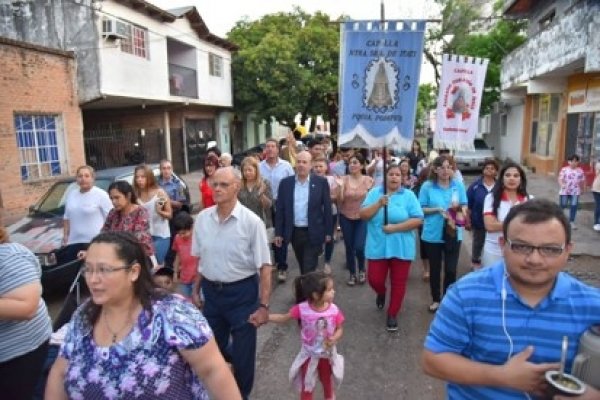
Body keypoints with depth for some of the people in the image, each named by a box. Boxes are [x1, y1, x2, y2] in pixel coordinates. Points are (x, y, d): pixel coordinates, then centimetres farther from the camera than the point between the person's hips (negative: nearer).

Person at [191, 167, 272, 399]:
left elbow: (264, 266, -15)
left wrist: (263, 305, -18)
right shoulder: (202, 218, -3)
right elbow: (200, 259, 9)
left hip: (242, 292, -4)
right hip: (211, 291, 5)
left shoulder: (251, 221, -17)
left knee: (242, 353, 10)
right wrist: (195, 290, 12)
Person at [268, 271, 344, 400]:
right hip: (309, 354, -1)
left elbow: (340, 329, -9)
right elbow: (284, 318, -14)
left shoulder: (334, 310, -22)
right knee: (306, 386, 16)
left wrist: (334, 339, -30)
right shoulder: (302, 308, -26)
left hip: (328, 354, 1)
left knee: (327, 381, 26)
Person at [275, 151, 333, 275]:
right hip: (294, 233, 3)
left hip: (313, 233, -3)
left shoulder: (321, 182, -4)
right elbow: (280, 209, 3)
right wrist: (278, 232, 0)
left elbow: (327, 207, -2)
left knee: (309, 270, -3)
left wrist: (328, 232, -2)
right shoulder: (285, 183, 1)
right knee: (303, 268, 17)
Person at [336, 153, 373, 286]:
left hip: (362, 218, -1)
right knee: (349, 248, 9)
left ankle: (362, 270, 19)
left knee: (359, 247, -12)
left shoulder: (368, 180, -6)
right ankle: (352, 274, 29)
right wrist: (340, 186, -21)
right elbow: (340, 201, -10)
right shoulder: (344, 179, -7)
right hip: (346, 218, 1)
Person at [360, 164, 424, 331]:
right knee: (375, 280, 5)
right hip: (378, 247, 1)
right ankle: (381, 293, 41)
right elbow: (363, 215, -6)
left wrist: (395, 228, -17)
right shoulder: (374, 192, 3)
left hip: (401, 248, -1)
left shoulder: (409, 195, -1)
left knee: (398, 283, 7)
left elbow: (418, 220, -8)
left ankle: (392, 315, 25)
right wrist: (379, 204, -20)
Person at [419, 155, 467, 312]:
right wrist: (438, 209, -18)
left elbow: (465, 207, 4)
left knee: (451, 270, 3)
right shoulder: (427, 186, -6)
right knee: (435, 269, 12)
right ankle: (435, 299, 30)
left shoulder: (458, 185, -1)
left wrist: (458, 207, -18)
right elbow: (421, 209, -4)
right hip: (433, 234, -1)